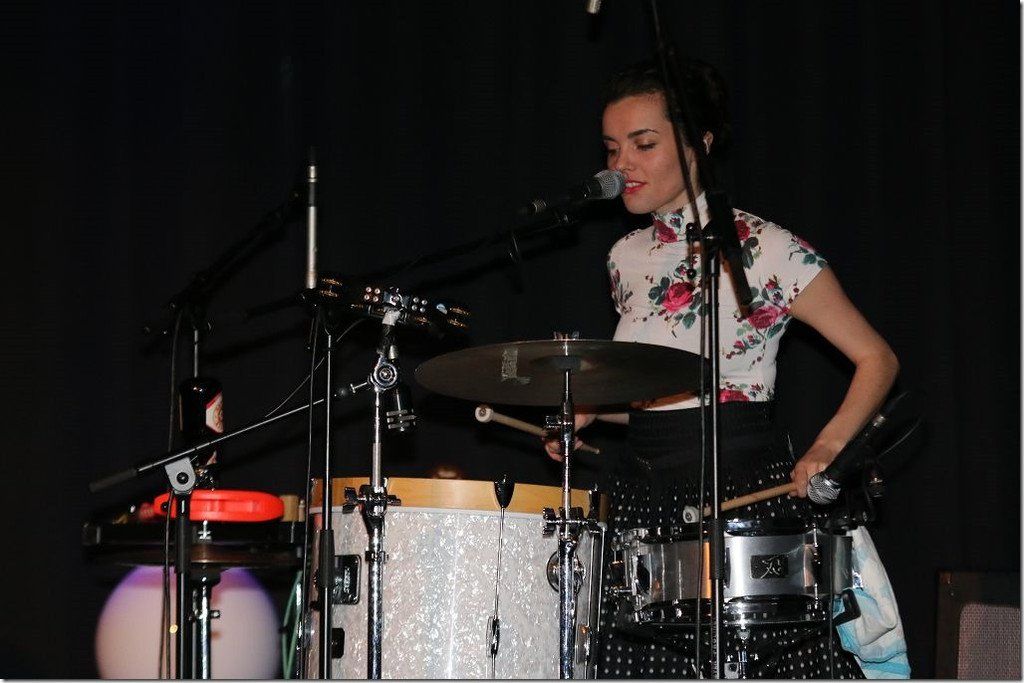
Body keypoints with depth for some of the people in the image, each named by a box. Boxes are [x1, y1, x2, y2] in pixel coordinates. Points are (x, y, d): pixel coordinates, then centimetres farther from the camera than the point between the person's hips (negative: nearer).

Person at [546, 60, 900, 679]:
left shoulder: (765, 250, -7)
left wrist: (824, 451, -16)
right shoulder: (628, 257, 12)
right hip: (647, 498, 5)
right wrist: (592, 411, 4)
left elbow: (877, 359, -3)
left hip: (747, 492, -5)